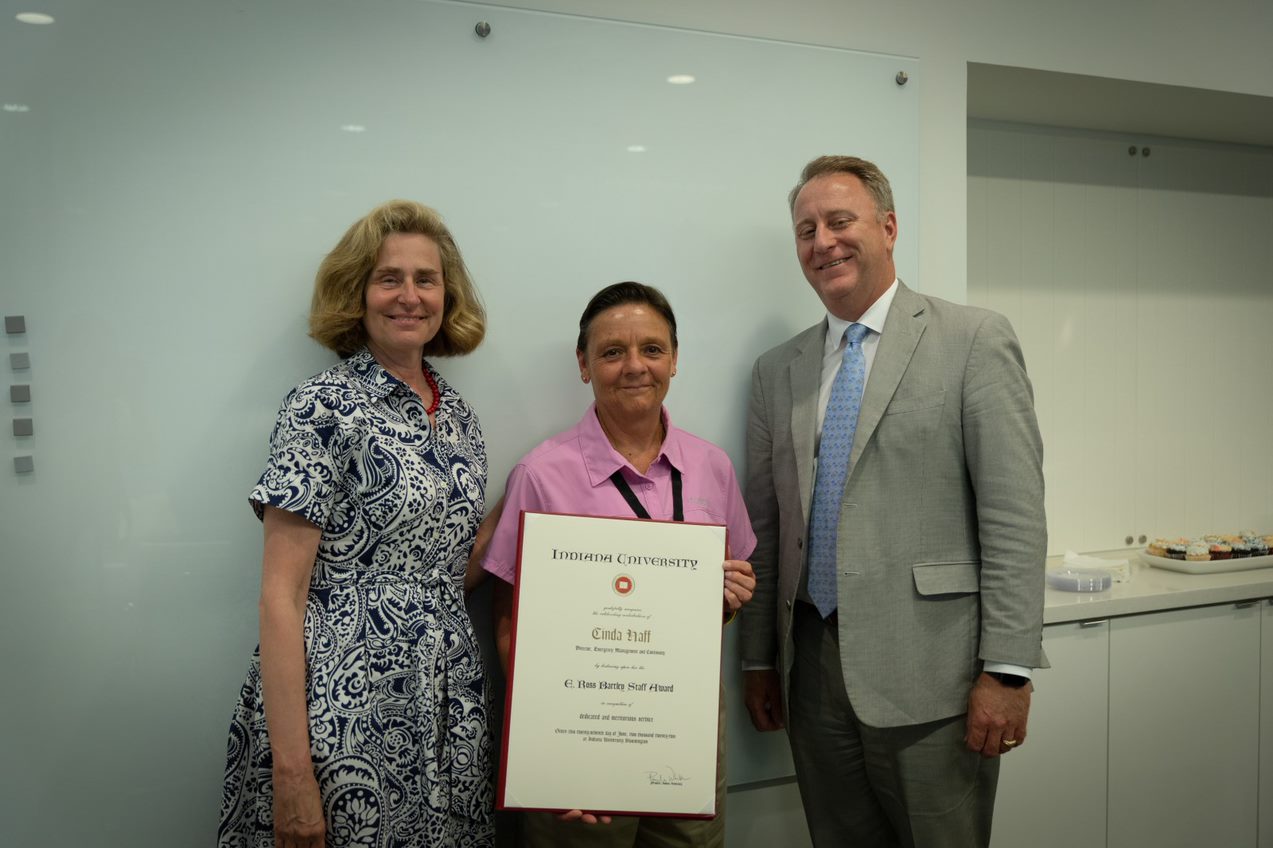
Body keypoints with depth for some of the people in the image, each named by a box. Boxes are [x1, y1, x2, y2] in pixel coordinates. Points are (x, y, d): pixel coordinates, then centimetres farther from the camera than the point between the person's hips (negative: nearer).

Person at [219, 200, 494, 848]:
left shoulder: (457, 415, 9)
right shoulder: (323, 409, -11)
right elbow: (280, 597, -14)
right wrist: (291, 771, -17)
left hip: (447, 716, 6)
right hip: (344, 715, -6)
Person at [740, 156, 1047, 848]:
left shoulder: (974, 341, -3)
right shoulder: (776, 370, 11)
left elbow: (1014, 516, -8)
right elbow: (765, 524, 11)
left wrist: (1007, 669, -13)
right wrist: (758, 658, 11)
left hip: (929, 672, -4)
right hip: (812, 669, 4)